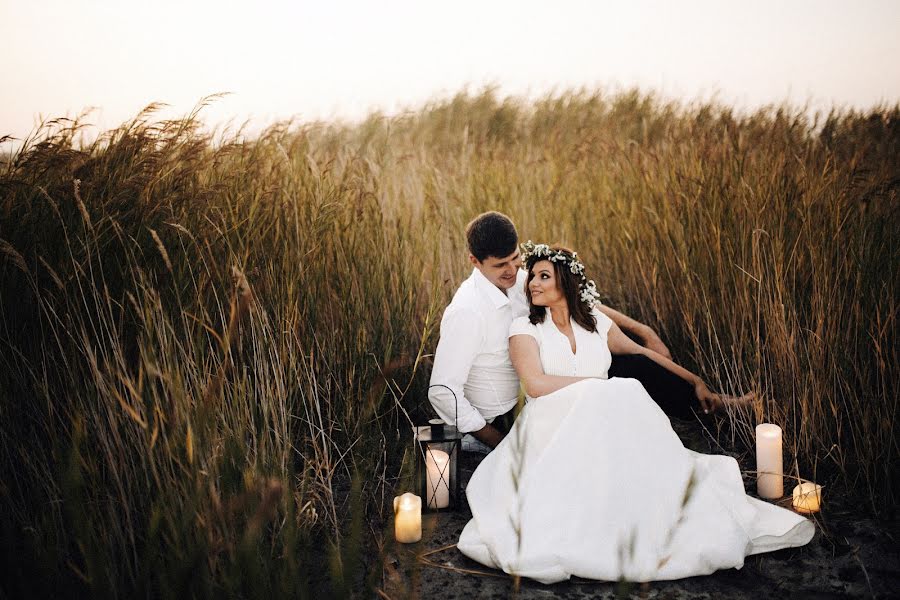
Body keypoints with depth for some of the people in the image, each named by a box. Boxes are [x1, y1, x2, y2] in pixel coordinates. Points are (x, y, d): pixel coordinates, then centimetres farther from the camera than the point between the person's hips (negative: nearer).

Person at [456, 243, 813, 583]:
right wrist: (598, 383, -7)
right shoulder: (524, 328, 6)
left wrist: (695, 380, 26)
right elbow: (535, 384, -10)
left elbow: (640, 353, 28)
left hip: (603, 422, 4)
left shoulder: (595, 322, 18)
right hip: (552, 426, -4)